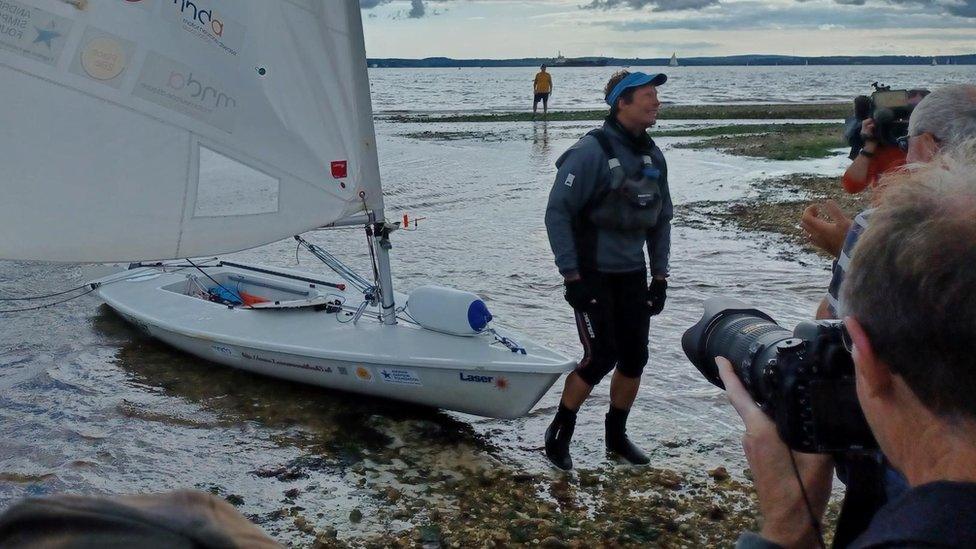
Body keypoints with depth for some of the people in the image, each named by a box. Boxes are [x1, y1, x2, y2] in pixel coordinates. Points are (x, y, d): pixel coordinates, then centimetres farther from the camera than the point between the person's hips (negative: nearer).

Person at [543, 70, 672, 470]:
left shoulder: (653, 156, 6)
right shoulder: (592, 151, -17)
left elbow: (662, 218, 15)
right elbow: (557, 212, -16)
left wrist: (660, 275, 10)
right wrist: (571, 276, -18)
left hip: (632, 273, 7)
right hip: (592, 274, -7)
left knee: (634, 357, 8)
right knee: (600, 356, -9)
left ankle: (616, 434, 26)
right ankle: (558, 435, 11)